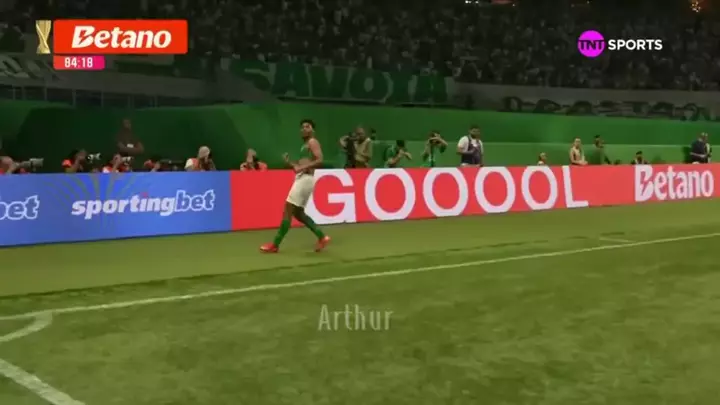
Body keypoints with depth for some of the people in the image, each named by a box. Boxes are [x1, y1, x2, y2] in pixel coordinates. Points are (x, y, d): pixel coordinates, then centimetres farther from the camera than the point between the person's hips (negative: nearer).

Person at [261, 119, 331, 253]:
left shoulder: (313, 142, -4)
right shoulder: (305, 145, 24)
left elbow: (319, 160, -19)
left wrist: (303, 167, -27)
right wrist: (290, 163, 9)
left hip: (305, 179, -10)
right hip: (301, 179, 10)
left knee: (287, 211, -10)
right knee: (298, 213, 12)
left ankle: (275, 245, -7)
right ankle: (322, 237, 14)